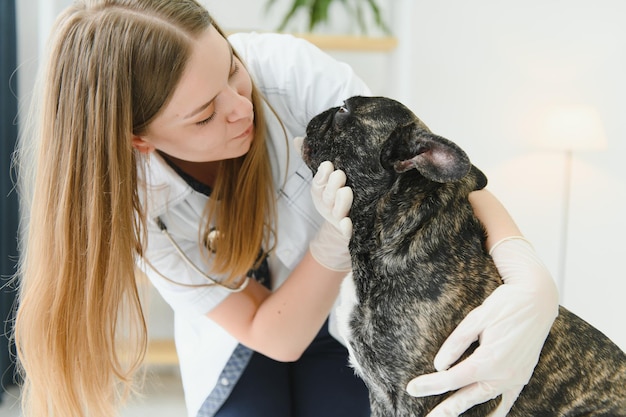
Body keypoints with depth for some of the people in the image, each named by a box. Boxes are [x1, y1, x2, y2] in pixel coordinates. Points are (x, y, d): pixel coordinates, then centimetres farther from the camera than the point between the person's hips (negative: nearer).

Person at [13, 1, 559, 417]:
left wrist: (532, 282, -48)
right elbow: (273, 337, -25)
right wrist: (335, 240, -43)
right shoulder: (129, 200, -30)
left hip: (349, 317, 1)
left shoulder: (284, 69, -34)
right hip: (240, 337, 0)